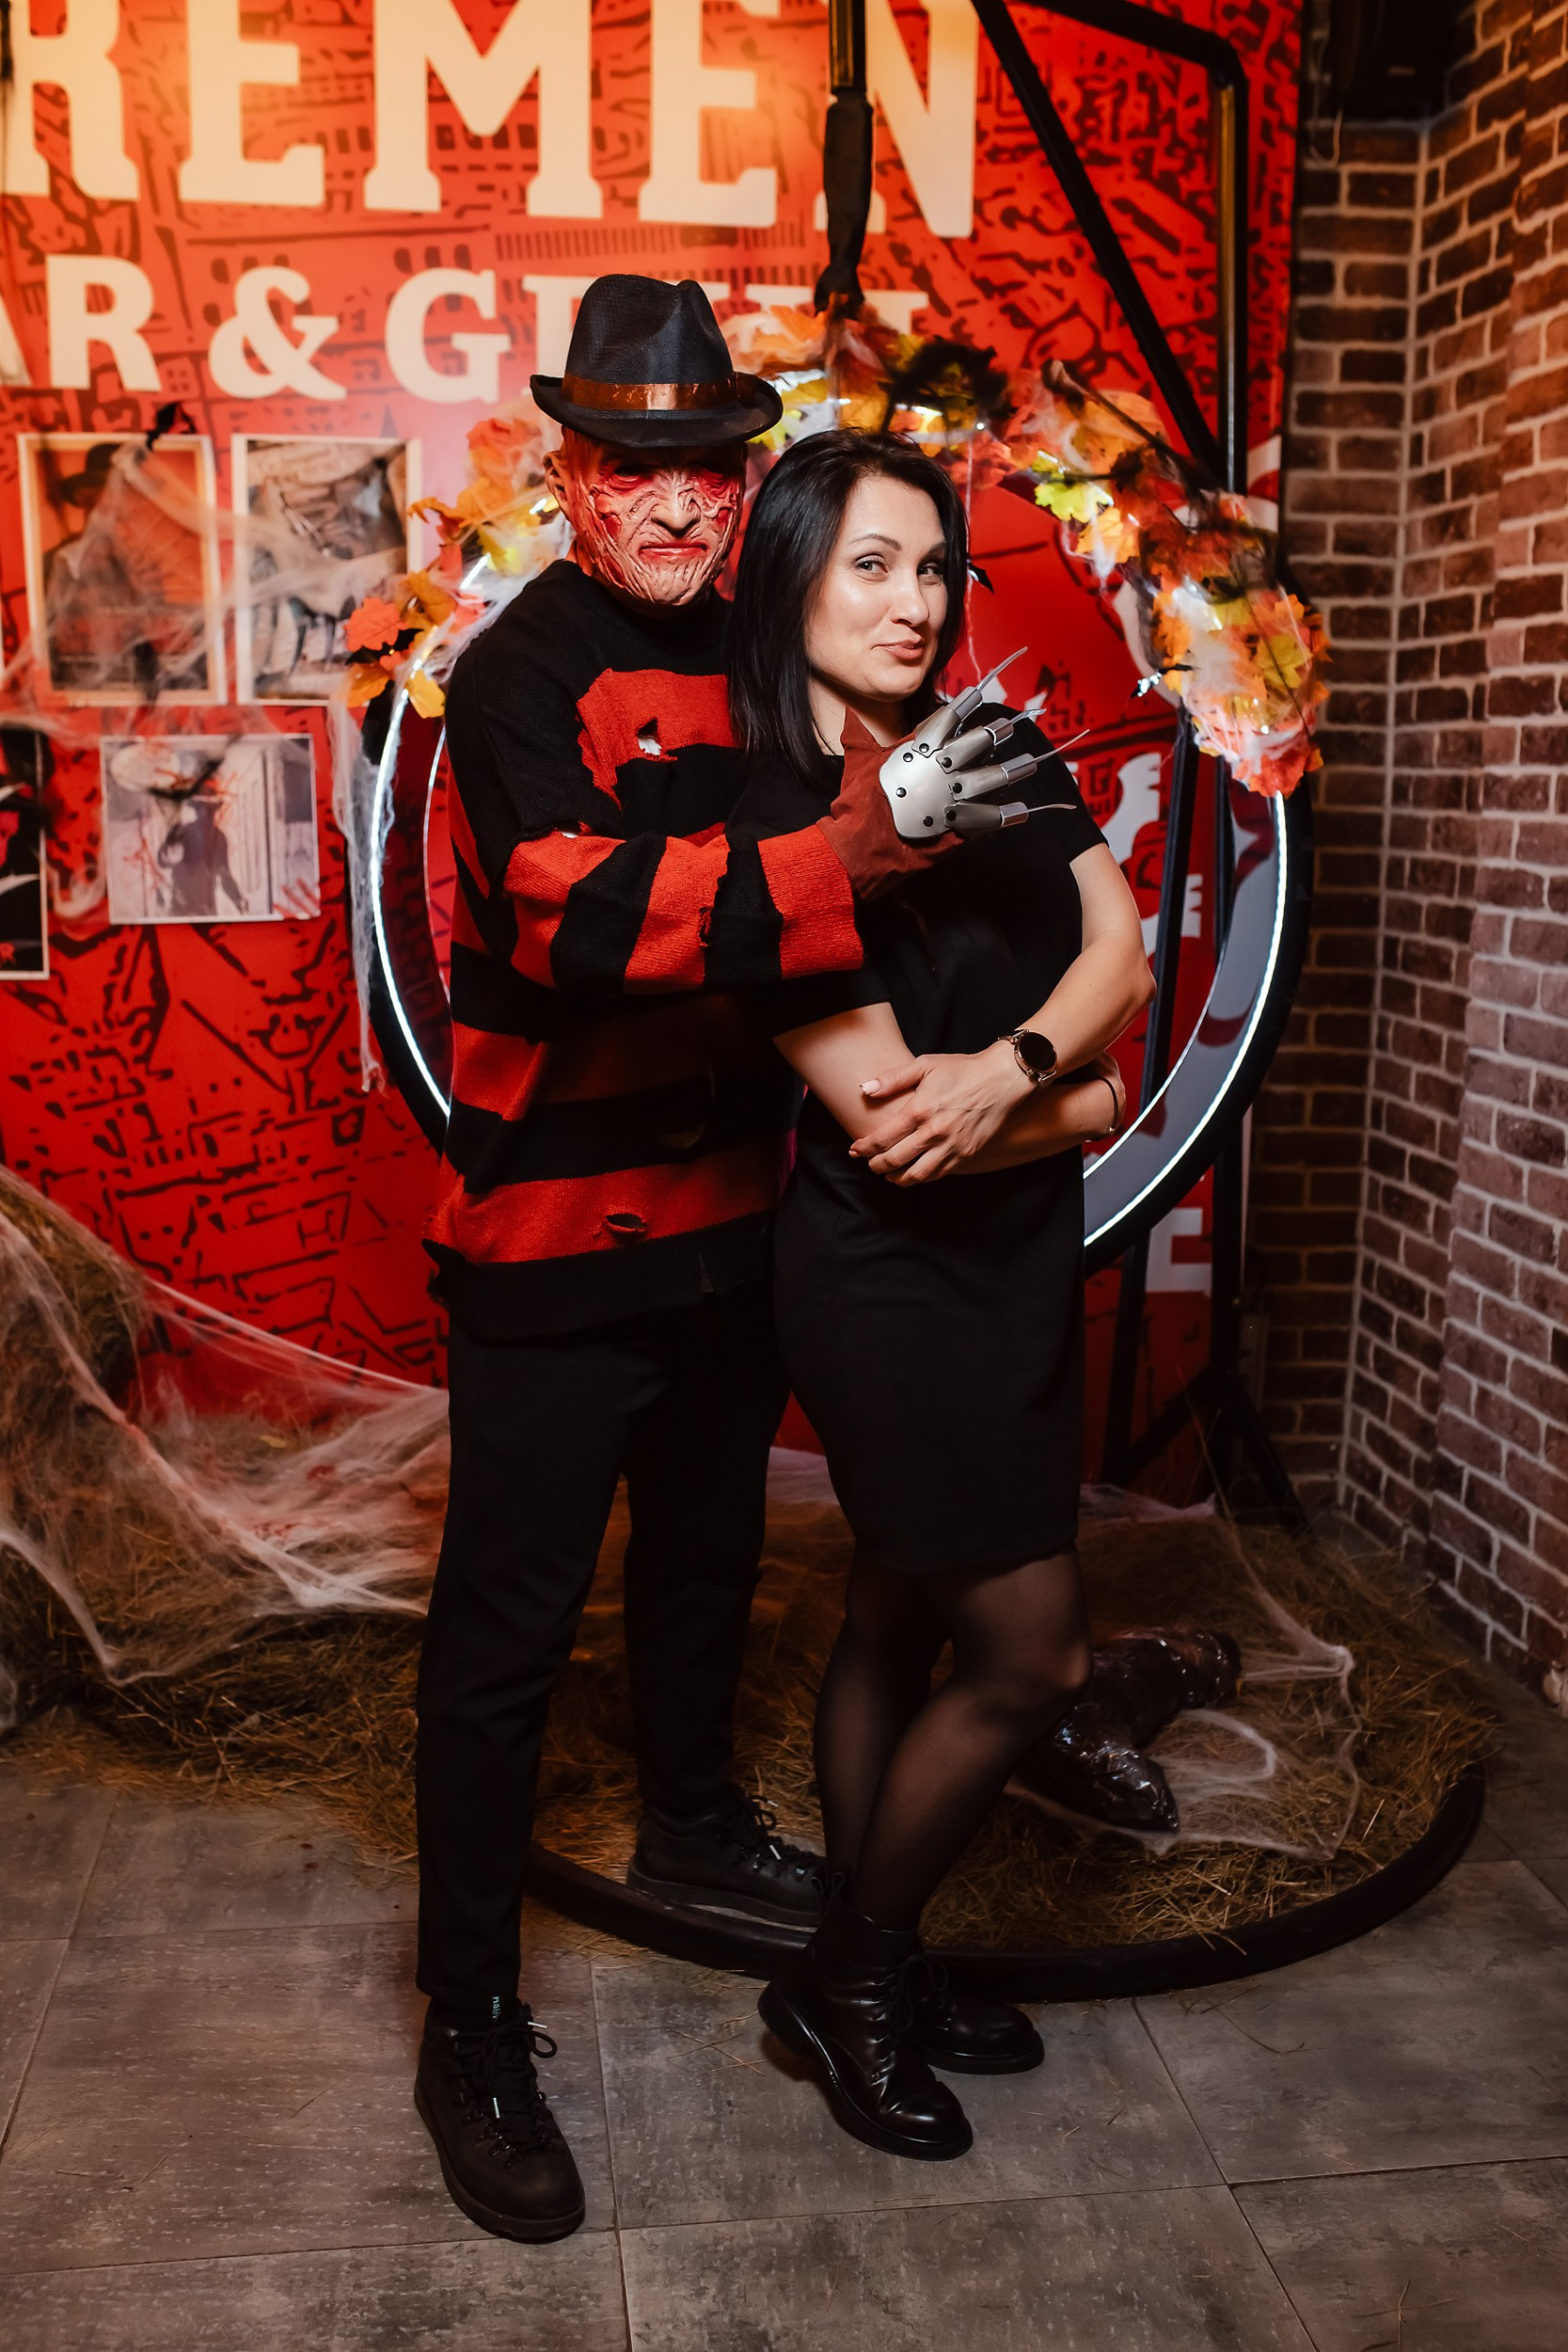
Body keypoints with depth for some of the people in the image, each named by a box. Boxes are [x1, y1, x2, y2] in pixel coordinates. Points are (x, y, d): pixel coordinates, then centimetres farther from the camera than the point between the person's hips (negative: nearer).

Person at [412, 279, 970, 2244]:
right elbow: (578, 912, -31)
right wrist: (836, 860, -39)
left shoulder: (749, 662, 9)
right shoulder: (524, 673, -14)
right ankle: (470, 2028, 18)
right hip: (555, 1235, -7)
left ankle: (691, 1826, 49)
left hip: (730, 1210, 8)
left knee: (705, 1552, 24)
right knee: (508, 1628, 1)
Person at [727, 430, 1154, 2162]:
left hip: (1016, 1262, 7)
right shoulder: (766, 828, -15)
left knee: (902, 1625, 17)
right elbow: (882, 1120, -20)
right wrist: (1084, 1105, -7)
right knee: (1034, 1654, -1)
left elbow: (1122, 949, -3)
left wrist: (1010, 1065, -21)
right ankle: (848, 1974, 21)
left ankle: (869, 1967, 35)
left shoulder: (1002, 752, 6)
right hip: (889, 1283, -7)